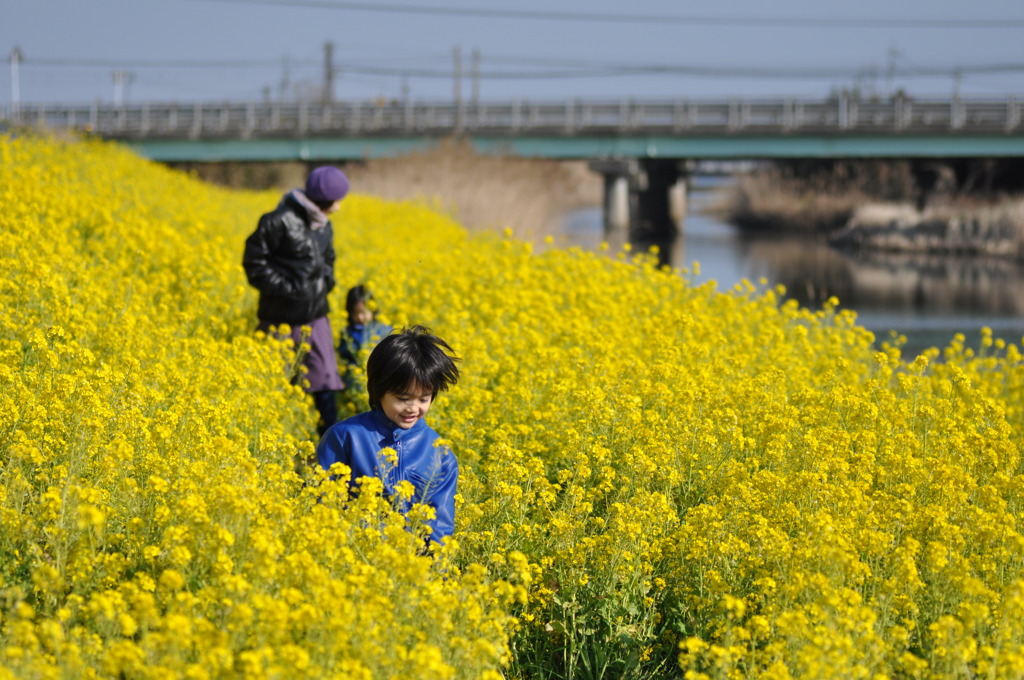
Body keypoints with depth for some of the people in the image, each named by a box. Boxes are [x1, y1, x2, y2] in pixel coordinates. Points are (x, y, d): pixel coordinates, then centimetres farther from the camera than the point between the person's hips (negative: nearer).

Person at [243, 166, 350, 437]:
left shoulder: (323, 226, 7)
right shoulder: (280, 221, -16)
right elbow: (254, 261, -13)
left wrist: (325, 281, 5)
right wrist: (283, 287, -18)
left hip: (315, 315, 6)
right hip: (282, 316, -6)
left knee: (325, 376, 0)